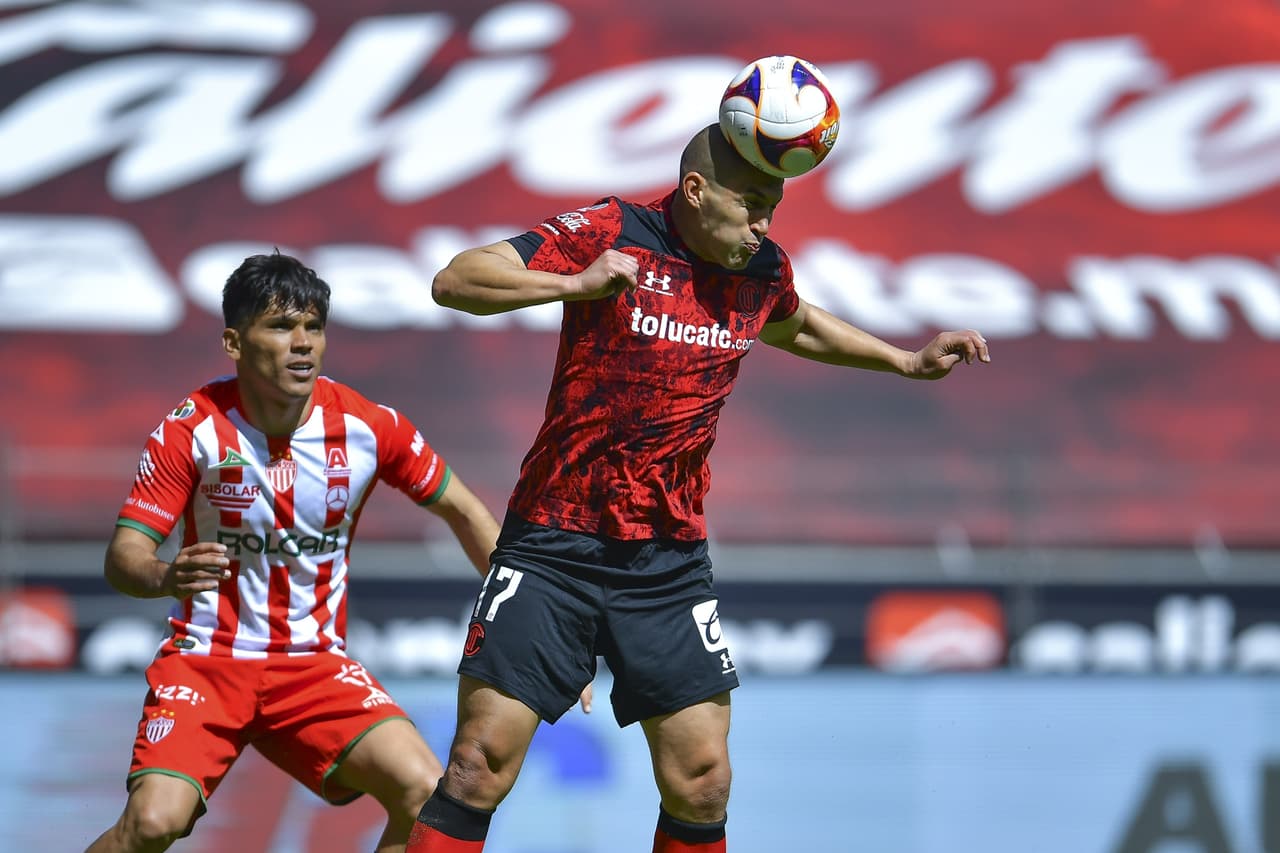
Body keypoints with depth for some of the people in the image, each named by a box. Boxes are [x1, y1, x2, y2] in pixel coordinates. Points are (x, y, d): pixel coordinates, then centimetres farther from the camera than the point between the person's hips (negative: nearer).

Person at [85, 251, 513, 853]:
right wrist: (167, 577, -37)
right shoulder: (193, 429, -12)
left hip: (314, 665, 3)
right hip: (206, 661, -2)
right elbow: (123, 556, -14)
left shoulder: (367, 426, -6)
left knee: (425, 792, -21)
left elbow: (461, 509, 10)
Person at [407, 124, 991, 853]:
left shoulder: (763, 268, 5)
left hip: (669, 560, 4)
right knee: (482, 764, -9)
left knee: (702, 785, -1)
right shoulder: (611, 234, -11)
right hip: (555, 543, -4)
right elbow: (455, 282, -18)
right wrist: (577, 284, -30)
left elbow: (795, 327, 31)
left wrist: (907, 362, 24)